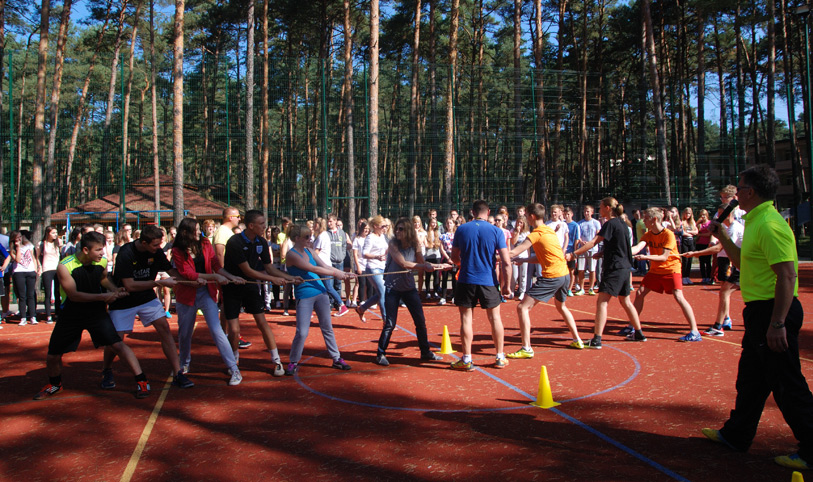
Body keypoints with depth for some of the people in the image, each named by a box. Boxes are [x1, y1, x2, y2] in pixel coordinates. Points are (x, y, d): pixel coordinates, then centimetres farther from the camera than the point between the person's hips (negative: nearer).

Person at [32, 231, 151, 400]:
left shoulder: (102, 261, -9)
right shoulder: (64, 266, -20)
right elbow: (73, 295, -23)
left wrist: (116, 290, -7)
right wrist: (102, 296, -31)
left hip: (97, 312, 1)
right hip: (71, 315, 0)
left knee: (117, 344, -16)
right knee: (53, 356, 8)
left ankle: (142, 381, -9)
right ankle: (54, 385, 40)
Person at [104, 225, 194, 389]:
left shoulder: (156, 252, -11)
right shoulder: (126, 254, -25)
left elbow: (172, 271, -3)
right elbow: (129, 286, -27)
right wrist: (159, 283, -29)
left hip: (147, 297, 4)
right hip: (123, 300, -4)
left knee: (164, 328, -10)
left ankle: (177, 374, -7)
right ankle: (106, 371, 29)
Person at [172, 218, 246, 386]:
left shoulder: (205, 243, 0)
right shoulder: (177, 251, -7)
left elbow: (216, 265, 3)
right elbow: (187, 273, -16)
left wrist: (231, 277, -12)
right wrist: (215, 277, -21)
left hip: (206, 293, 0)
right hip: (186, 294, 0)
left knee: (216, 330, -9)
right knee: (184, 333, 13)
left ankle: (234, 370, -8)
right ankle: (184, 365, 40)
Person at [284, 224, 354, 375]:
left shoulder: (309, 251, 11)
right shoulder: (292, 255, -12)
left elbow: (325, 266, 8)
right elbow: (313, 269, -18)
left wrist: (344, 273, -2)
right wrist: (336, 274, -17)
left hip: (321, 292, 7)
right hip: (304, 296, -6)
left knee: (327, 328, 10)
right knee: (302, 332, -7)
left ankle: (336, 359, 19)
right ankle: (293, 362, 12)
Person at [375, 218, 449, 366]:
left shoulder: (414, 245, 0)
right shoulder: (393, 244, -13)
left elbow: (422, 263, 1)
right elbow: (403, 263, -23)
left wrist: (436, 266, -15)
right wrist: (426, 266, -26)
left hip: (409, 287, 4)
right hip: (393, 287, -4)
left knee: (420, 321, 7)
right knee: (390, 323, -5)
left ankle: (425, 352, 23)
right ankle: (380, 354, 11)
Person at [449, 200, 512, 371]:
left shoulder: (461, 230, 0)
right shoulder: (496, 231, -5)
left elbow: (454, 257, 9)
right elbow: (506, 262, -8)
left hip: (466, 280, 0)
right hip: (489, 281, 0)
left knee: (466, 319, 6)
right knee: (495, 317, 14)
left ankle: (467, 360, 9)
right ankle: (500, 358, 22)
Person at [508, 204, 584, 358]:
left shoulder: (536, 234, -11)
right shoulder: (550, 231, 13)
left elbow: (513, 252, -15)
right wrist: (523, 260, 15)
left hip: (551, 277, -9)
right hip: (565, 274, 9)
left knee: (522, 307, -7)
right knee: (561, 306, 33)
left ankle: (526, 348, -11)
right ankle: (577, 340, 39)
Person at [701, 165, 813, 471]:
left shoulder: (769, 225, -19)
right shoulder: (756, 222, 14)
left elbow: (787, 275, -25)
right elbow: (743, 262, 25)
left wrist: (777, 323, -26)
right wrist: (722, 237, 19)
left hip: (774, 311, -11)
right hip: (760, 311, 11)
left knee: (787, 384, -1)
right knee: (750, 378, 18)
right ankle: (736, 435, 31)